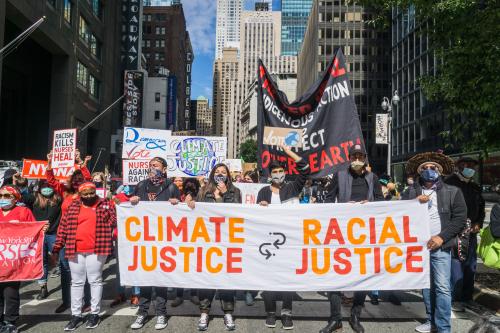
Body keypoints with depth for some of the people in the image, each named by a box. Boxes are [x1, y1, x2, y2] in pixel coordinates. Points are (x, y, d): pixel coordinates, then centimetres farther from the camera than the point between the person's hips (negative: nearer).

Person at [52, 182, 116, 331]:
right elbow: (63, 228, 8)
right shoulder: (73, 207, 8)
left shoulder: (105, 204, 3)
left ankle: (95, 313, 18)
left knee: (95, 280, 6)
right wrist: (56, 249, 6)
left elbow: (114, 222, 2)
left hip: (96, 250, -2)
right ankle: (76, 314, 21)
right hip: (75, 251, 3)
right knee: (76, 282, 10)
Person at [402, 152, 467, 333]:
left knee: (442, 287, -6)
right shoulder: (411, 192, 8)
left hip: (440, 247, -3)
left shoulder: (452, 192, 2)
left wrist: (441, 237, -10)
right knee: (426, 286, 12)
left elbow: (460, 218, -2)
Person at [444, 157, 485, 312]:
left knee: (470, 265, 13)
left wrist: (478, 224, 7)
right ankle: (455, 298, 5)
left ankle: (467, 297, 25)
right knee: (456, 265, -6)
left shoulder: (474, 187, 16)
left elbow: (481, 207, 24)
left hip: (471, 232, 7)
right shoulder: (449, 183, -7)